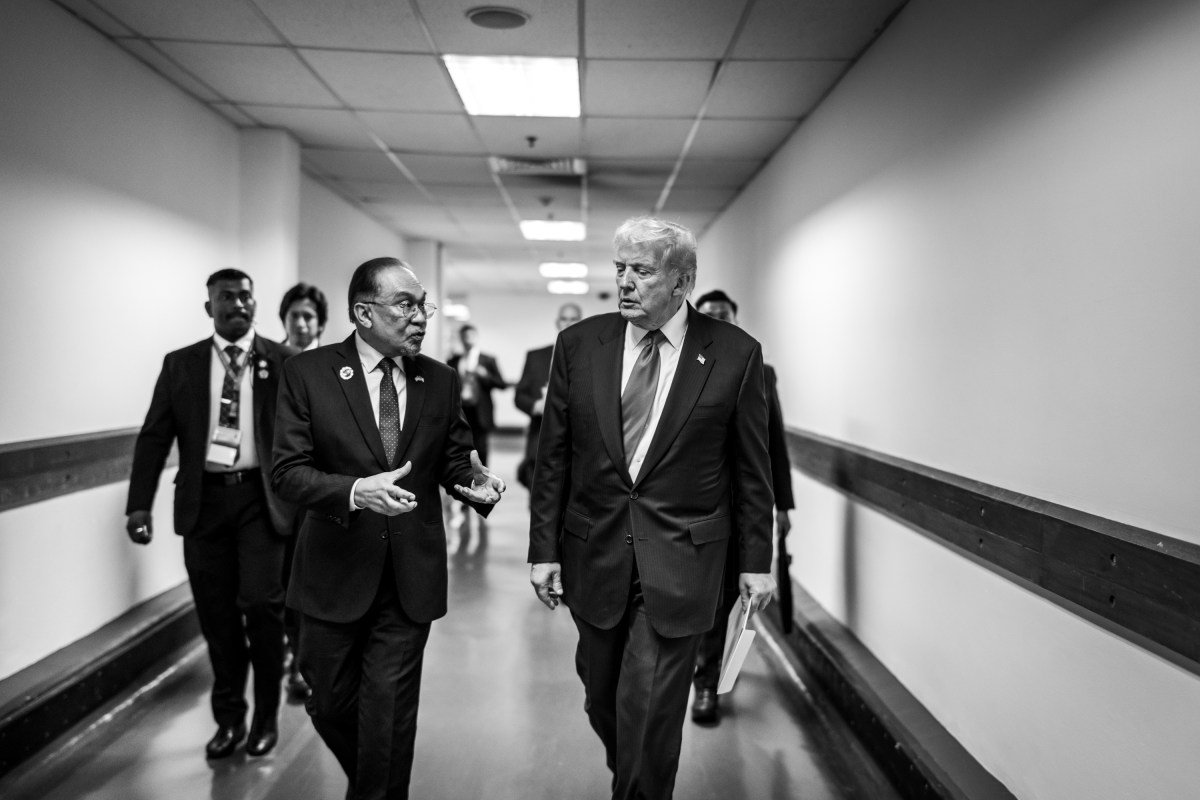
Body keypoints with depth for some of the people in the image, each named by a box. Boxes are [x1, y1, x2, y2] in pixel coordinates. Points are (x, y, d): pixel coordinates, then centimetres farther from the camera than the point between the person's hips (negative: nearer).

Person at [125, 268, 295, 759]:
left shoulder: (283, 362, 2)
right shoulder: (180, 365, 7)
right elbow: (154, 436, 4)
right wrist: (140, 504, -5)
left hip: (260, 498, -2)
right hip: (205, 501, 2)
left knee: (261, 603, -8)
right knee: (216, 615, 8)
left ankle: (266, 716, 14)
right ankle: (229, 718, 27)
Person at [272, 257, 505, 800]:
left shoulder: (441, 381, 1)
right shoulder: (307, 373, -7)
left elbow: (453, 461, 8)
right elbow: (288, 472, -12)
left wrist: (474, 480, -15)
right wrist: (356, 491, -29)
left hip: (410, 576, 1)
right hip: (335, 572, 0)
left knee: (389, 711, 4)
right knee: (331, 704, 17)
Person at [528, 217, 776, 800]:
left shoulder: (735, 353, -5)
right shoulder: (579, 344, 0)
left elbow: (752, 468, 1)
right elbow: (552, 459, 3)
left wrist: (756, 560, 2)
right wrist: (543, 549, 1)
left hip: (680, 561, -3)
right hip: (594, 555, 3)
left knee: (649, 710, -2)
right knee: (602, 699, 17)